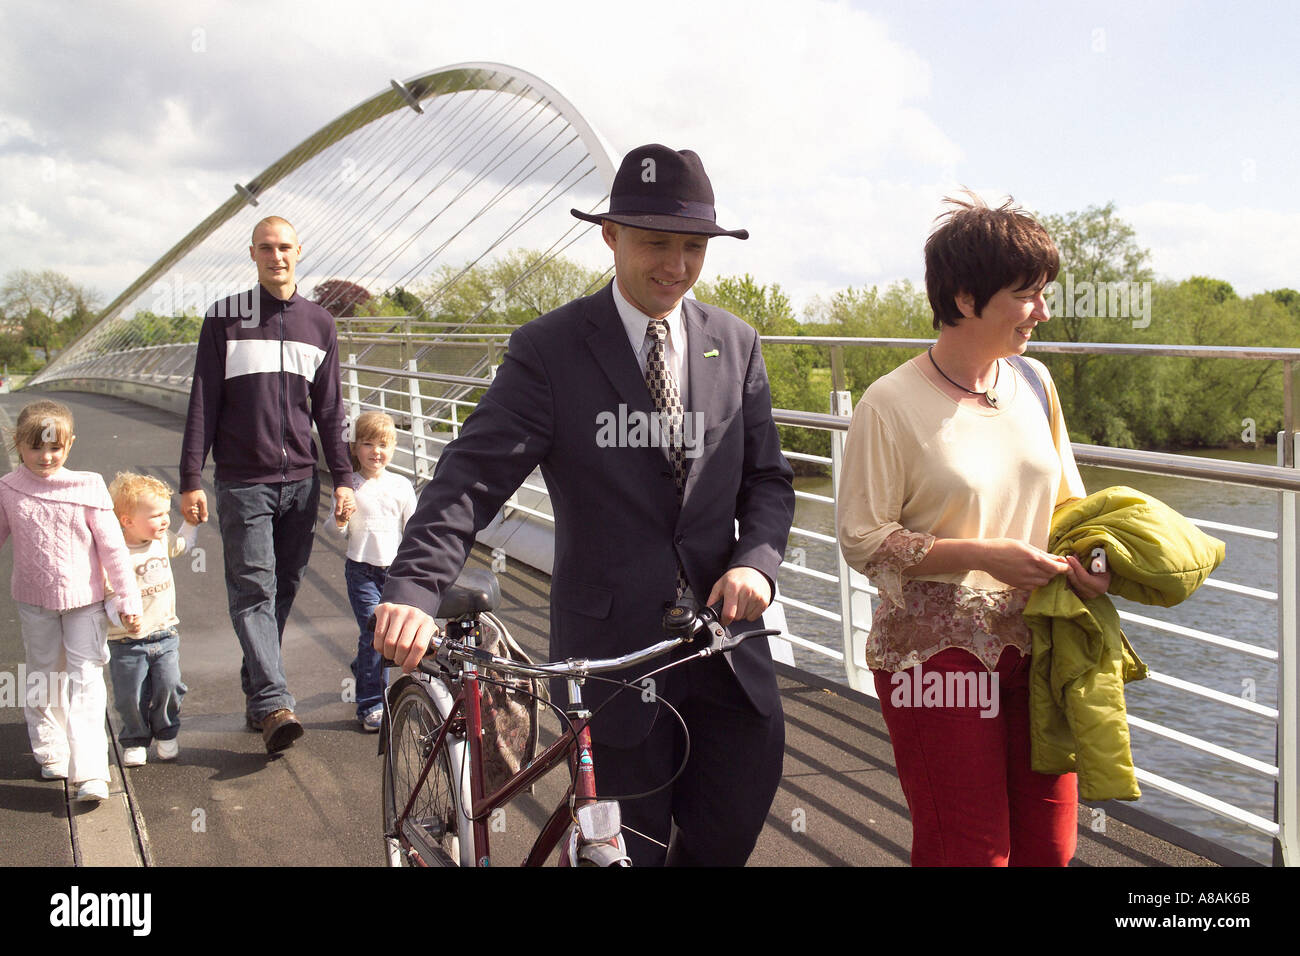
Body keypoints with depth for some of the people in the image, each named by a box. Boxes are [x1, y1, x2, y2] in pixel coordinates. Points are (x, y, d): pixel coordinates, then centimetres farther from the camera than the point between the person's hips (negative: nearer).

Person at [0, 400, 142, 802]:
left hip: (84, 601, -2)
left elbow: (112, 546, -5)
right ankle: (50, 753, 34)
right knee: (43, 680, 15)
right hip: (34, 602, 2)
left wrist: (128, 598, -4)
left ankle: (90, 773, -5)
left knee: (85, 682, -5)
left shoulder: (87, 487, -10)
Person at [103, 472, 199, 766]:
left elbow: (182, 544, 26)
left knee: (169, 687, 5)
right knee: (131, 697, 5)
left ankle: (167, 734, 28)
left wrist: (191, 522, 16)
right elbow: (108, 595, -24)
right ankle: (134, 741, 28)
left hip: (165, 634, 5)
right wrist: (123, 620, -38)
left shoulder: (162, 541, 2)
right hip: (127, 642, -5)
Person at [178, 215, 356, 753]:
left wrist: (342, 478, 8)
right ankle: (272, 703, -15)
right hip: (243, 482, -3)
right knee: (253, 589, -10)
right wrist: (191, 481, -4)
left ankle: (256, 693, 18)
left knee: (283, 589, 6)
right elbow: (203, 403, 1)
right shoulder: (225, 318, 3)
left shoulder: (319, 324, 11)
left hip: (300, 481, 3)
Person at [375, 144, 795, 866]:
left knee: (728, 834, 10)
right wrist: (413, 589, -30)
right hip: (612, 646, -3)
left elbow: (767, 477, 8)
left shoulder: (736, 346, 7)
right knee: (632, 845, 9)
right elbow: (472, 475, -14)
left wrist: (756, 559, -13)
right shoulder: (550, 349, -6)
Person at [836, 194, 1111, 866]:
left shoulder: (1032, 383, 5)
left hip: (1033, 647, 6)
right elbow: (862, 541, -12)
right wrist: (983, 555, -19)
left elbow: (1065, 500, 16)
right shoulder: (891, 405, -13)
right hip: (937, 652, -5)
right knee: (967, 852, 3)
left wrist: (1083, 558, -6)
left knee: (1048, 847, 12)